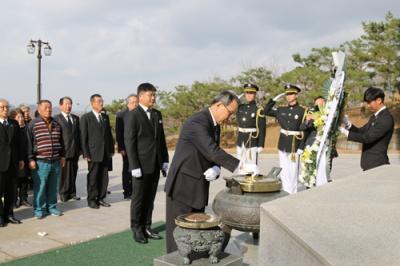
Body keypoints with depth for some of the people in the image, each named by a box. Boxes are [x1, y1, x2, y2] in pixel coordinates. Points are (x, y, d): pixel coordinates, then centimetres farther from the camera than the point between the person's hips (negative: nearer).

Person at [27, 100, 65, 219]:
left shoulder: (56, 124, 12)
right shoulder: (33, 124, -3)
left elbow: (61, 142, 19)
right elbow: (29, 143, -4)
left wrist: (62, 156, 16)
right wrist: (31, 159, -7)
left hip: (56, 161, 4)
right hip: (41, 162, -4)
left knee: (54, 187, 10)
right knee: (40, 187, 0)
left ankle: (51, 207, 23)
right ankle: (39, 209, 13)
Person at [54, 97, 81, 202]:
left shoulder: (76, 118, 14)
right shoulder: (56, 118, -4)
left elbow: (79, 134, 13)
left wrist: (80, 149, 7)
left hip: (75, 151, 5)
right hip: (64, 150, -5)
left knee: (73, 173, 10)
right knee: (64, 173, 2)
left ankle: (72, 192, 19)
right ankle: (64, 194, 12)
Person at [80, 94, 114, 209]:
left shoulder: (105, 117, 12)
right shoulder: (86, 117, -4)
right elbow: (83, 137, -6)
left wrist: (111, 150, 9)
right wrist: (86, 154, -10)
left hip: (106, 153, 5)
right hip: (93, 153, -5)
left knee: (104, 177, 8)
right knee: (93, 177, 3)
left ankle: (101, 198, 19)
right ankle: (91, 200, 14)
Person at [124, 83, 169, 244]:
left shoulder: (157, 114, 11)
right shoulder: (132, 116, -8)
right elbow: (129, 142, -11)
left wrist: (165, 161, 8)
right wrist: (134, 166, -15)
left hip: (155, 164, 6)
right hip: (141, 165, -6)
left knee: (150, 198, 12)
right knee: (138, 198, 5)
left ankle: (146, 227, 22)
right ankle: (137, 230, 18)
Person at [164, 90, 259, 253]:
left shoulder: (215, 126, 10)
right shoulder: (196, 123, -21)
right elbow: (213, 152, -30)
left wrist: (215, 169, -10)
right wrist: (242, 166, -30)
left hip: (198, 188, 9)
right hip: (183, 186, -9)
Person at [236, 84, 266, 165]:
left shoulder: (258, 110, -8)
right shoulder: (240, 108, 7)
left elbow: (262, 129, -10)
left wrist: (261, 145, -13)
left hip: (252, 142, -5)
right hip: (240, 142, 5)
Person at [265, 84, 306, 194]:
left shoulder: (302, 111, -3)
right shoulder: (281, 110, 9)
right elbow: (266, 111, 13)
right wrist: (275, 98, 6)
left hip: (295, 143, -4)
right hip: (283, 143, 4)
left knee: (293, 169, 0)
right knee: (283, 169, 8)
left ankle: (292, 193, 8)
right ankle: (285, 192, 18)